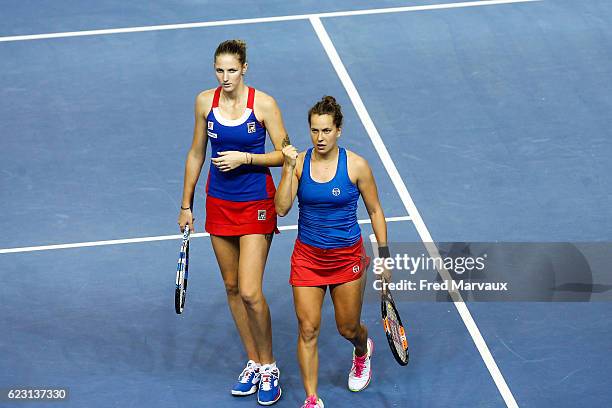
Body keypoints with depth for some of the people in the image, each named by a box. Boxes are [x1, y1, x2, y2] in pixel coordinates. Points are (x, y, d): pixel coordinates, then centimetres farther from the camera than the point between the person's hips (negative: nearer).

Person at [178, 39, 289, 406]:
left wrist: (245, 158, -22)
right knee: (232, 287, 10)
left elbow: (284, 154, -9)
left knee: (250, 292, -10)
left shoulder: (263, 103, -13)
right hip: (219, 203, 4)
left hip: (256, 203, -4)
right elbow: (196, 154, 9)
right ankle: (253, 362, 24)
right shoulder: (205, 102, -2)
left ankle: (269, 366, 9)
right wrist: (186, 204, 11)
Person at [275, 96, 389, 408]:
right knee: (307, 329, -4)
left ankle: (363, 351, 49)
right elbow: (281, 208, -14)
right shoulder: (299, 162, -6)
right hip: (307, 256, 1)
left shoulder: (356, 166, -10)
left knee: (348, 329, 11)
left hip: (347, 258, -1)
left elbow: (375, 211, 0)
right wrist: (289, 168, -22)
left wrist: (384, 255, -2)